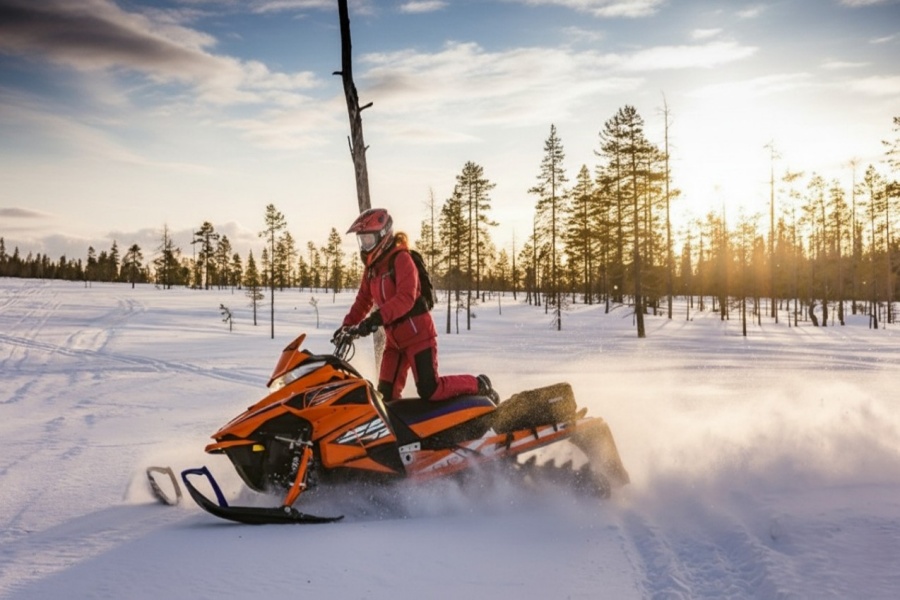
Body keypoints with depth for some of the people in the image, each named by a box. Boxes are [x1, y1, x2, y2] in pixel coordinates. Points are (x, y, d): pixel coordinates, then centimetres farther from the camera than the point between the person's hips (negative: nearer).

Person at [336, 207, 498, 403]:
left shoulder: (401, 259, -14)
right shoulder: (371, 267, 12)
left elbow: (406, 298, -27)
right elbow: (363, 300, 19)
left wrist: (377, 317, -37)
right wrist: (347, 324, 5)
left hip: (418, 333, -8)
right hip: (394, 338, 8)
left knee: (430, 390, -12)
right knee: (386, 394, 2)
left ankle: (479, 386, 8)